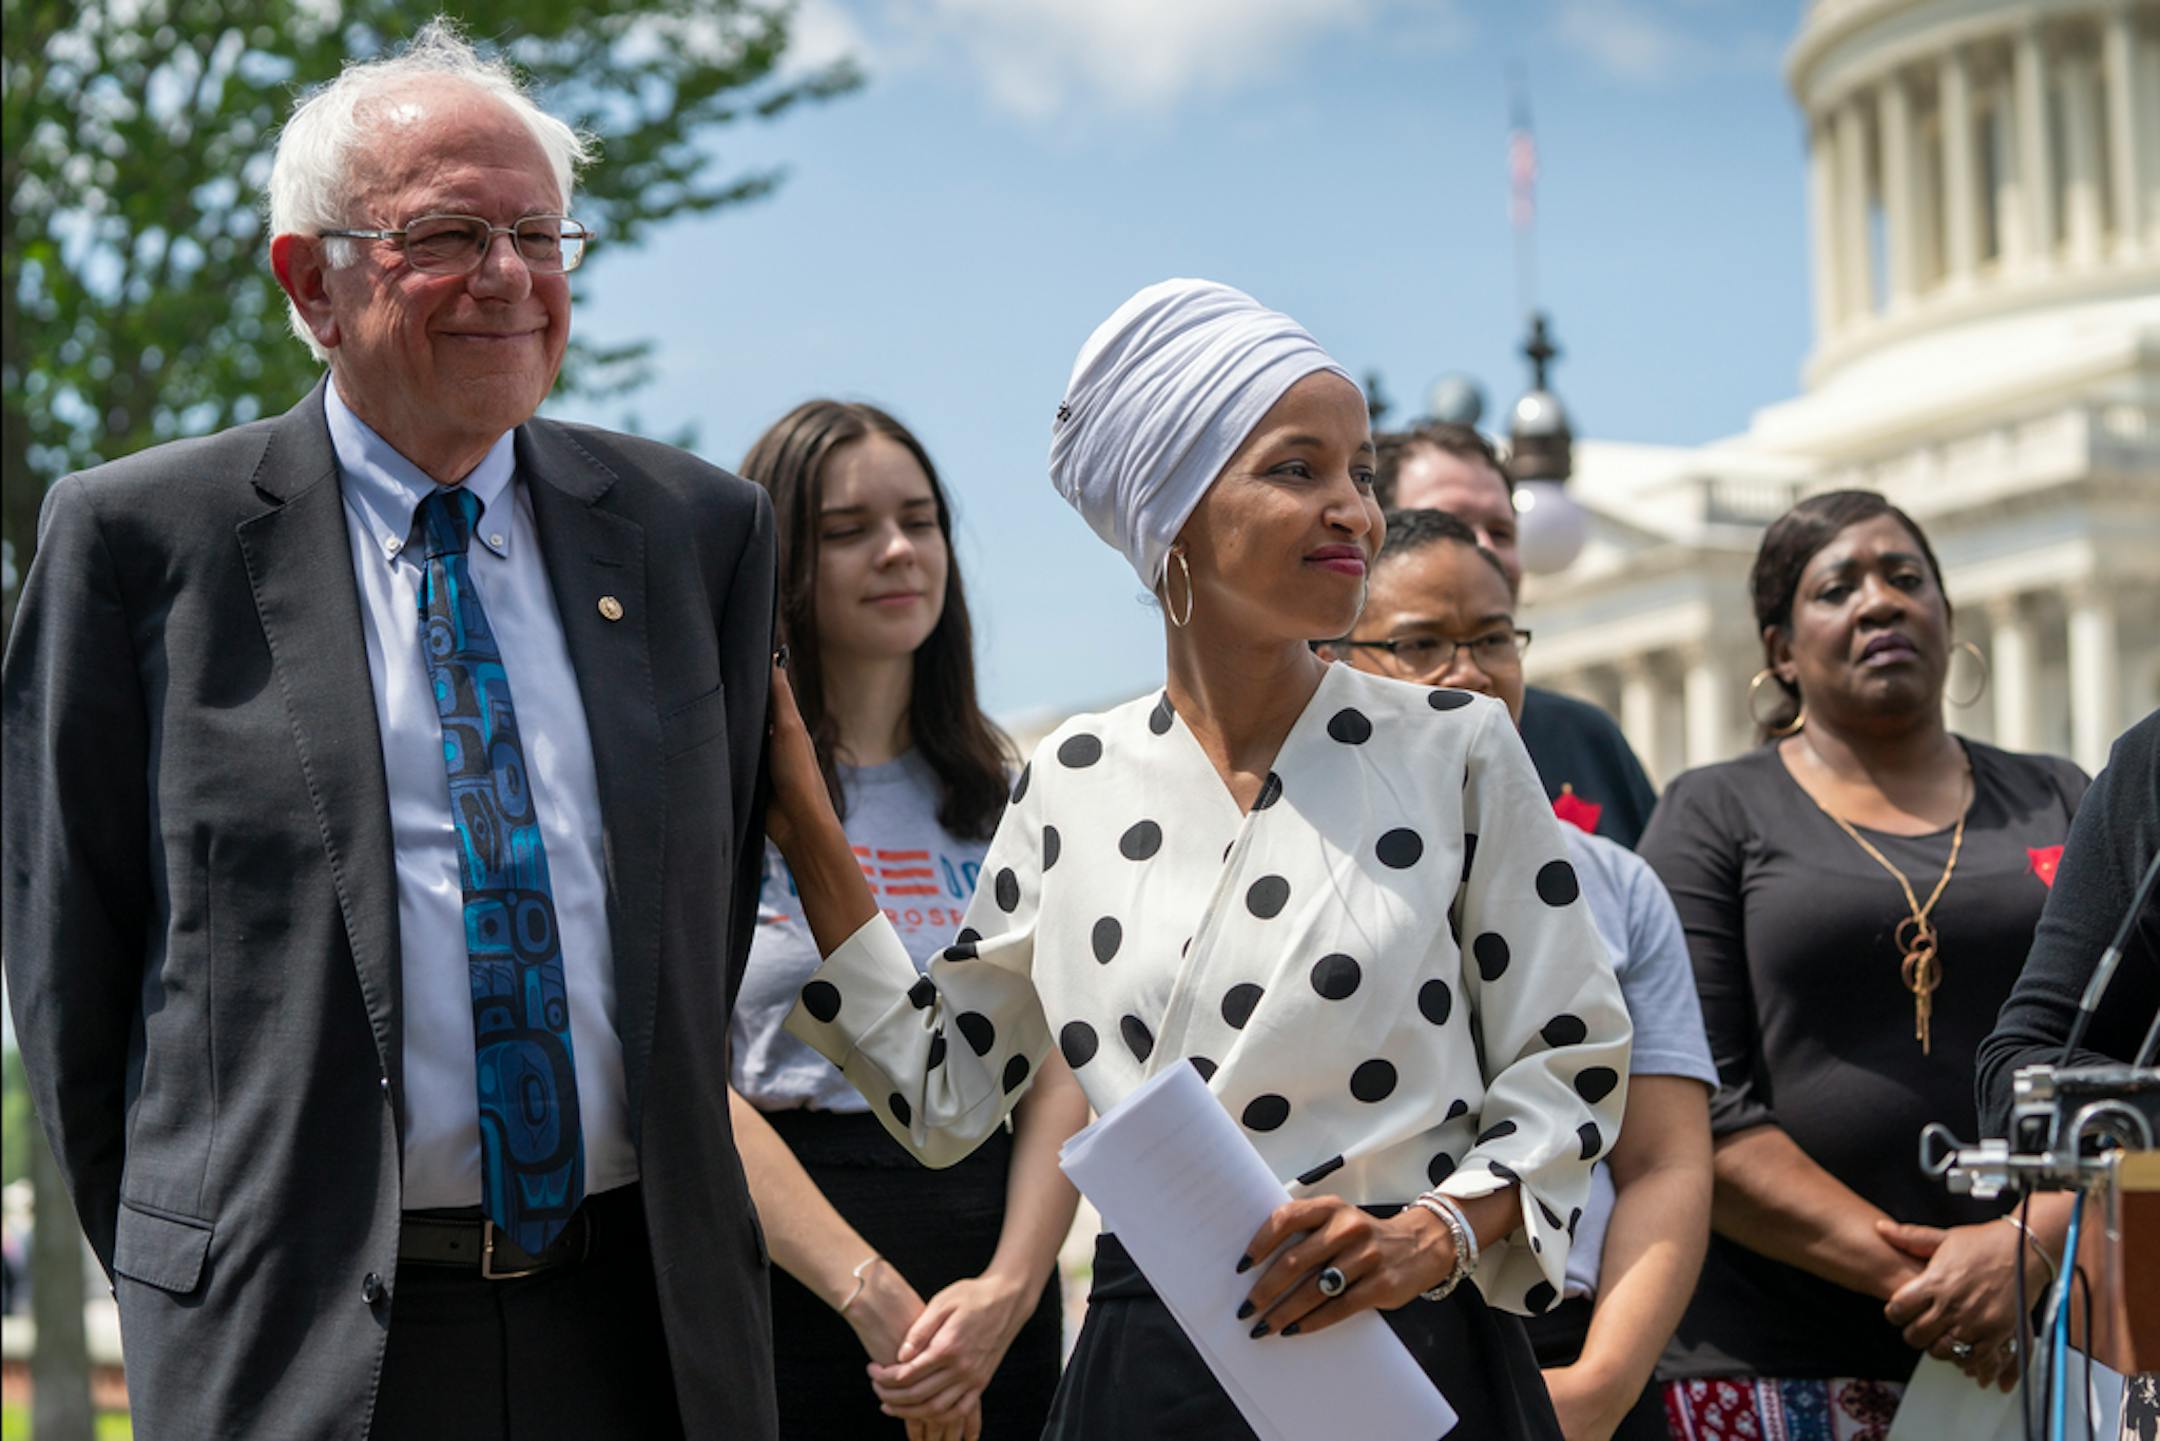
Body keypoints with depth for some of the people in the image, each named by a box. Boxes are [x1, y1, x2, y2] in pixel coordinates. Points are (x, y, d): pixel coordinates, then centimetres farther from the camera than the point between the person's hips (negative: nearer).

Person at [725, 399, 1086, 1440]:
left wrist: (1011, 1286, -14)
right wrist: (871, 1294, -18)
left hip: (993, 1309, 3)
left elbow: (1060, 1071, 2)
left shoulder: (1008, 799, 10)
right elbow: (694, 1088, -9)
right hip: (780, 1295, -3)